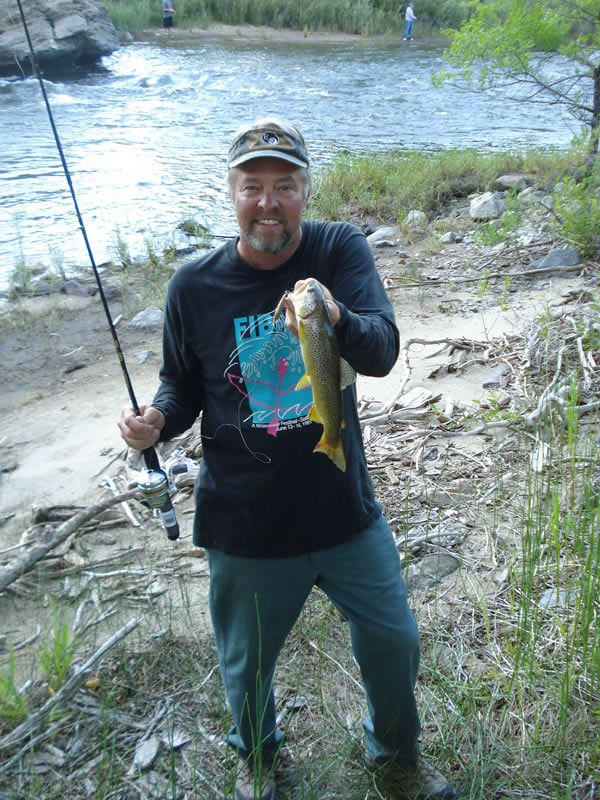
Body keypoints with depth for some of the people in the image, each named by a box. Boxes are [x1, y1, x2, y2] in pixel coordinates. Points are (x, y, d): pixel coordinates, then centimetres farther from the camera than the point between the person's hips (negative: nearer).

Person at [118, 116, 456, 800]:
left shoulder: (341, 250, -9)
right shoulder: (194, 285, -8)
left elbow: (382, 352, -23)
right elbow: (182, 383, 5)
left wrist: (336, 320, -44)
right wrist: (157, 420, -17)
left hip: (345, 509, 1)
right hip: (246, 526, 0)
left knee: (393, 642, 17)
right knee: (247, 662, 19)